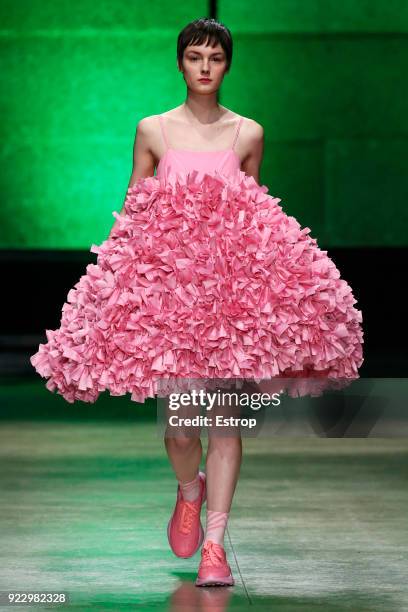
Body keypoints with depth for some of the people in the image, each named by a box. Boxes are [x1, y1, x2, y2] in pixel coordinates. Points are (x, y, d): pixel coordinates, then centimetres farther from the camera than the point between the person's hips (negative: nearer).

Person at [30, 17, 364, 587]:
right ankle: (189, 490, 27)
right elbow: (133, 213, 11)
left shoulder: (248, 133, 8)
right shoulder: (153, 130, 6)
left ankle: (215, 541, 1)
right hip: (165, 272, 0)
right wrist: (124, 269, 4)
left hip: (233, 273, 1)